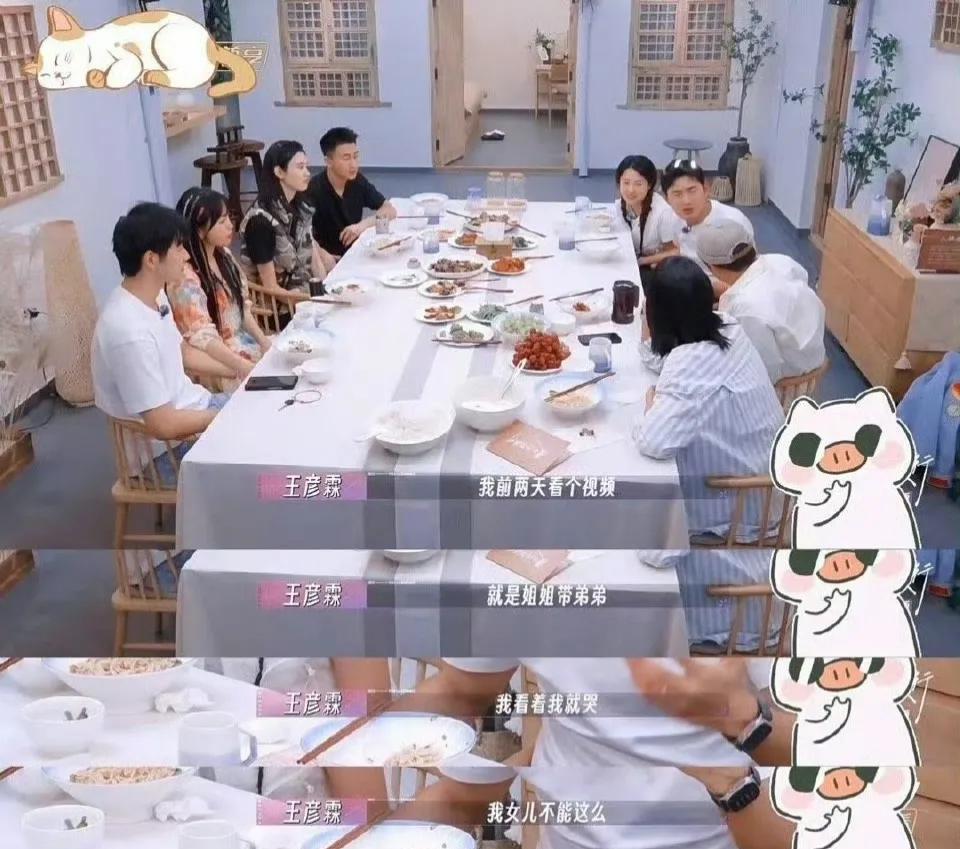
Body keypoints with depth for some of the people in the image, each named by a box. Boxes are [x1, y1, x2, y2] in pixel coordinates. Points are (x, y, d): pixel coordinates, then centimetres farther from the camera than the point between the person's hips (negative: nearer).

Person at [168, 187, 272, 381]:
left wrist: (264, 341, -4)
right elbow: (203, 339, -25)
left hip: (243, 341, 8)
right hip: (218, 363, -8)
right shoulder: (186, 277, -22)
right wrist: (244, 367, -30)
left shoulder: (223, 255, 2)